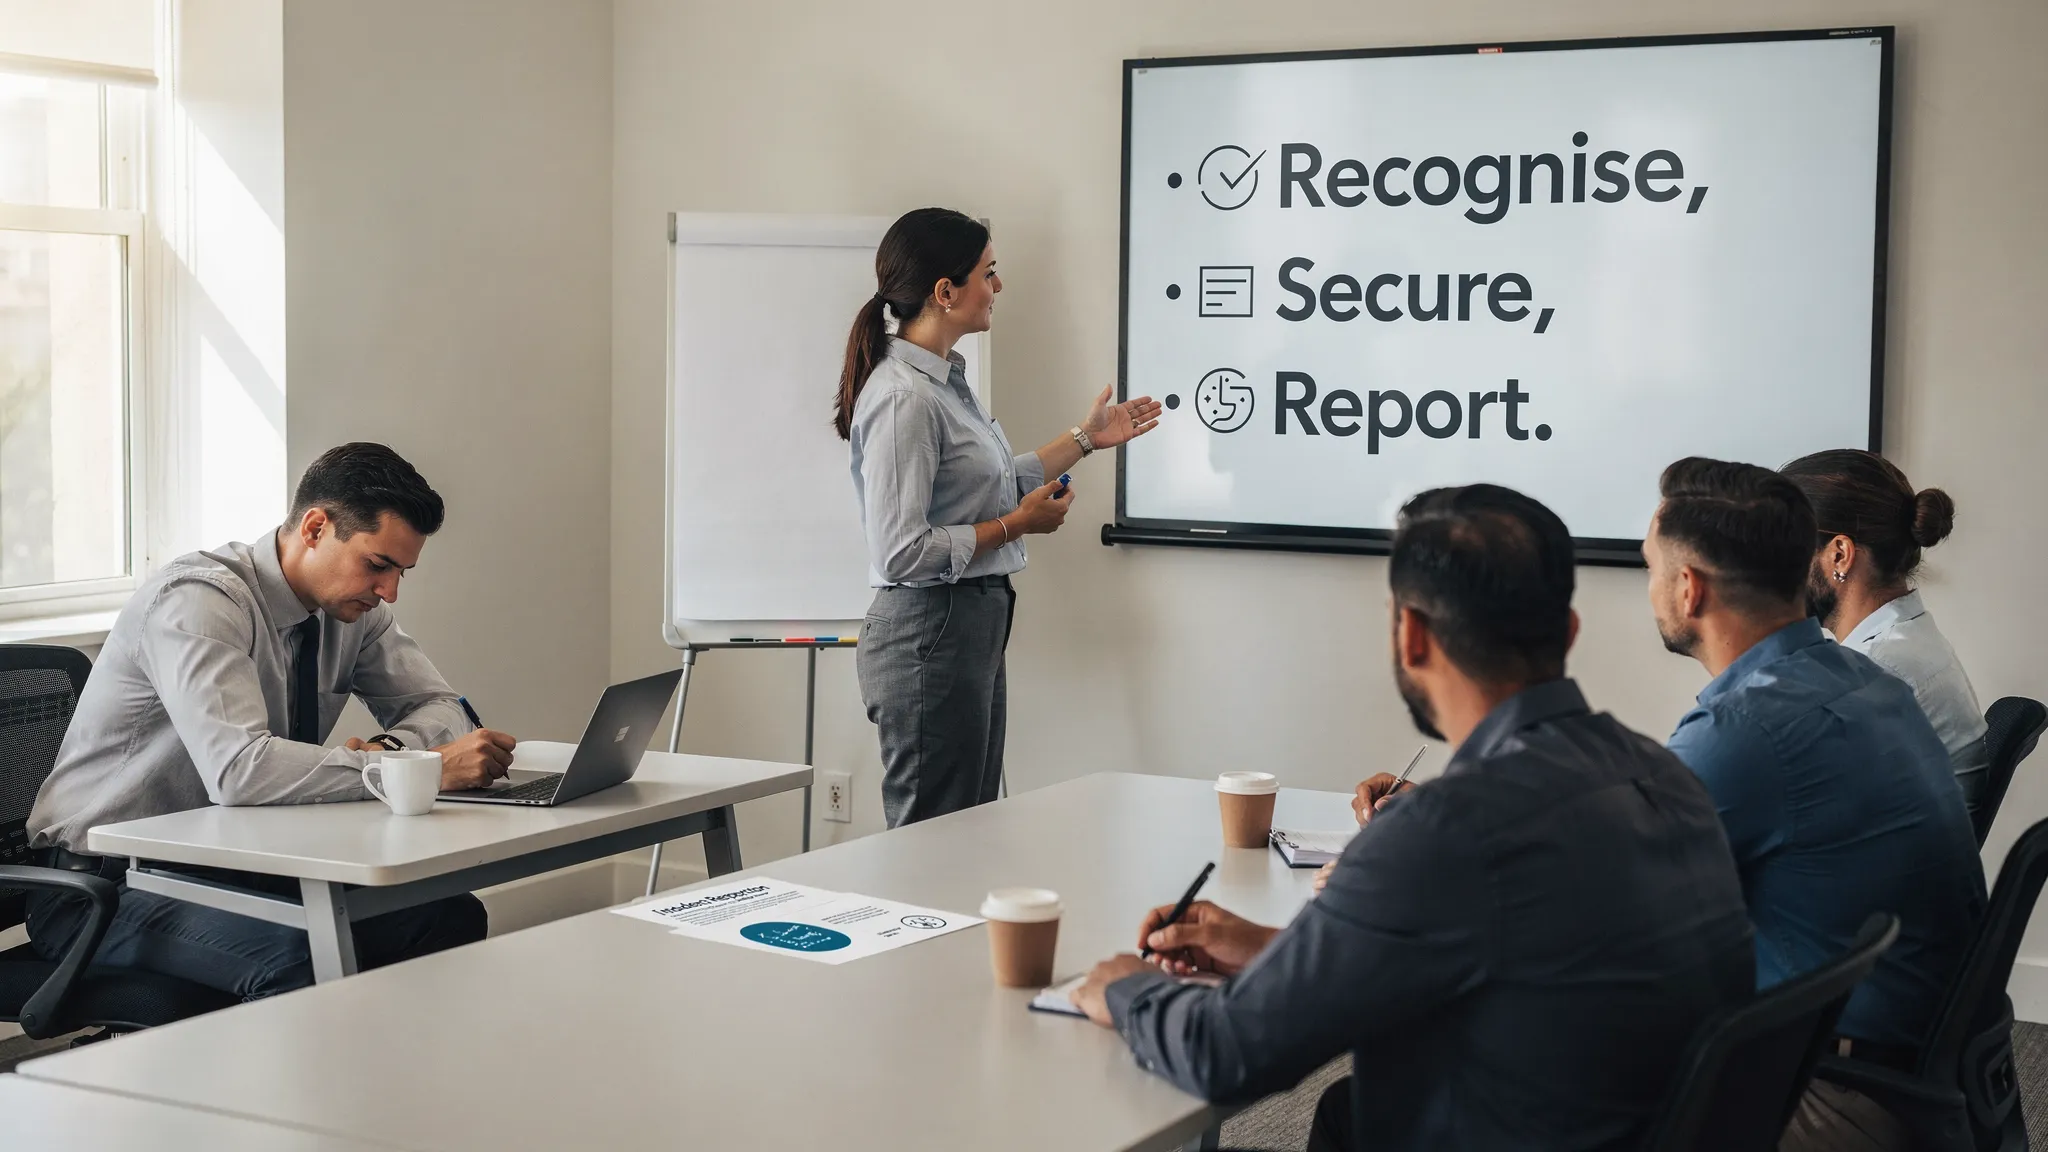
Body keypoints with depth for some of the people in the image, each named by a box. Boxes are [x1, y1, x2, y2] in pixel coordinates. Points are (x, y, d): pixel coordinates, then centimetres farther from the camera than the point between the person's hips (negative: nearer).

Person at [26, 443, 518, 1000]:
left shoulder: (352, 607, 2)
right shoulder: (197, 601, -23)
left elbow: (438, 705, 9)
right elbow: (239, 769, -36)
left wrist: (390, 748, -16)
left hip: (236, 867, 8)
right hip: (104, 888, -7)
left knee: (452, 917, -14)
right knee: (297, 959, -36)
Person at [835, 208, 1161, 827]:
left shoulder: (946, 376, 10)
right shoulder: (903, 397, -20)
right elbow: (901, 552, -24)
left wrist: (1085, 439, 27)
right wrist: (1017, 525, -15)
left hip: (975, 625, 10)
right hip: (930, 633, -10)